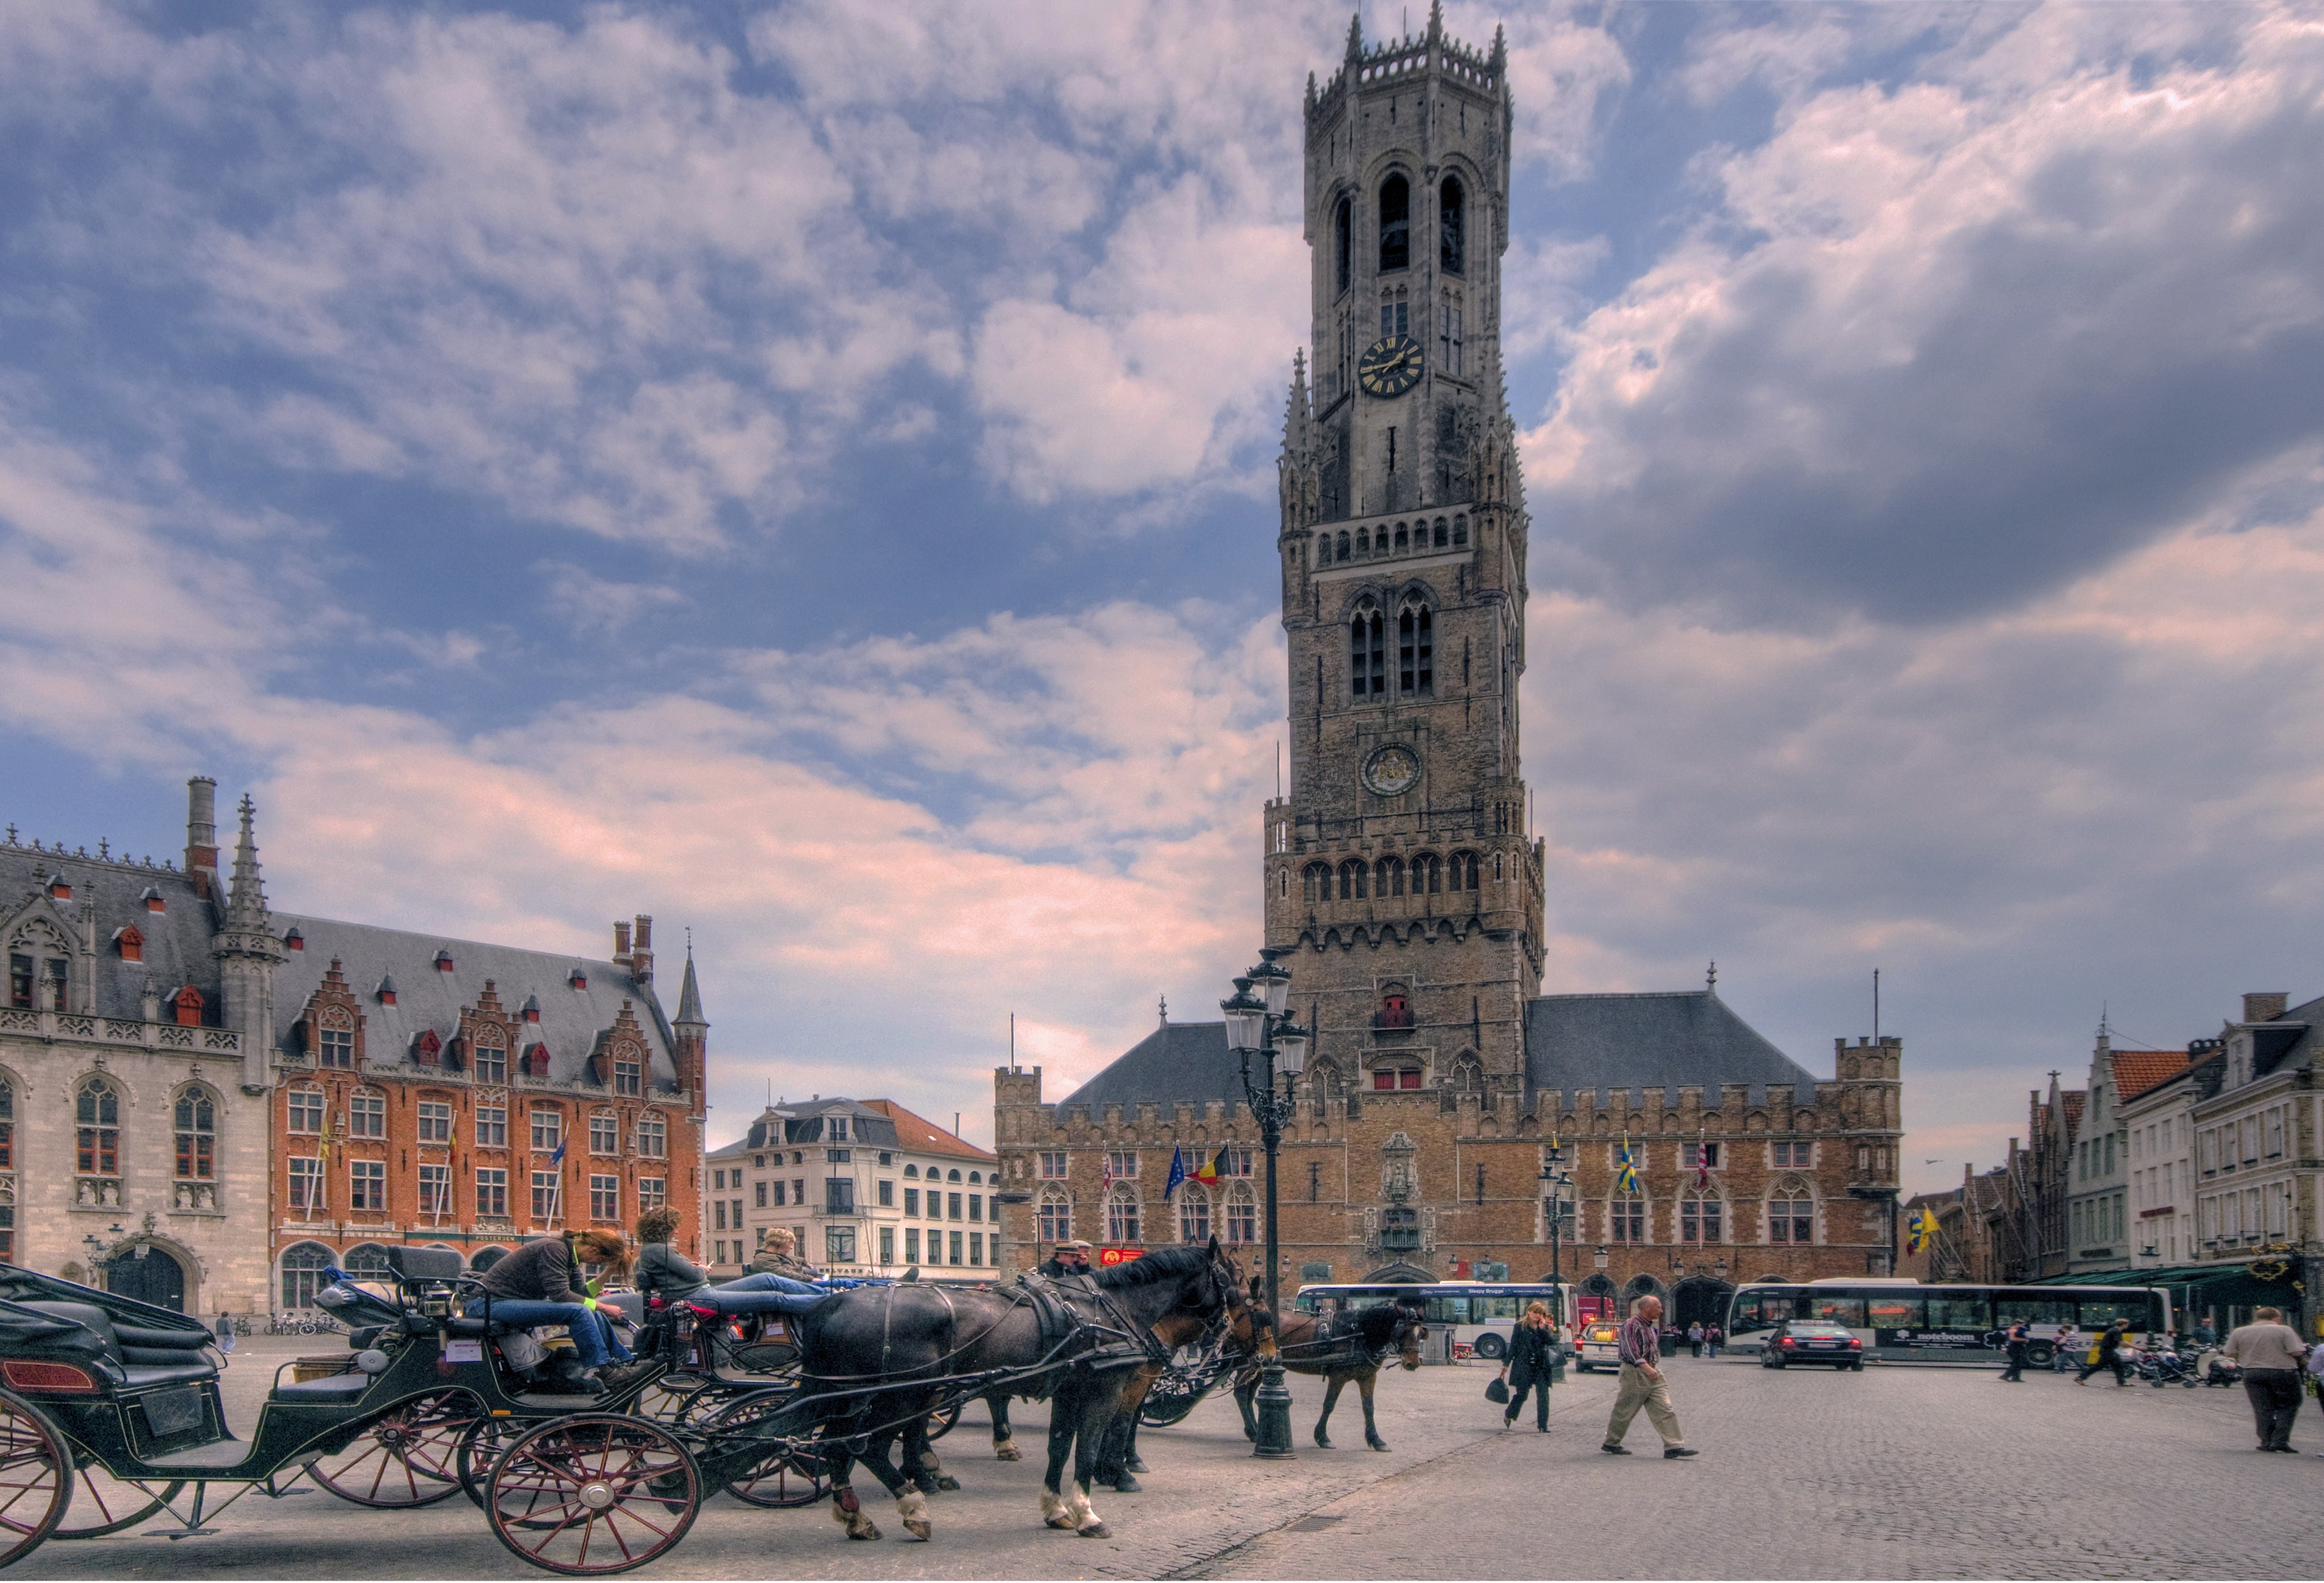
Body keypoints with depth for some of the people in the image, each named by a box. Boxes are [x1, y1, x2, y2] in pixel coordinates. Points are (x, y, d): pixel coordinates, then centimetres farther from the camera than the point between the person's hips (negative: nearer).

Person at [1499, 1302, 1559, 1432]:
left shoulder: (1546, 1328, 10)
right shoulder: (1520, 1327, 2)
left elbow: (1552, 1342, -4)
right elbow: (1513, 1346, 4)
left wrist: (1543, 1329, -10)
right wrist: (1507, 1363, 4)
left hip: (1541, 1367, 2)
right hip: (1523, 1367, -2)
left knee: (1543, 1395, -5)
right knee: (1521, 1394, 3)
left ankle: (1543, 1424, 2)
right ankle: (1508, 1417, 27)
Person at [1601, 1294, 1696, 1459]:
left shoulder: (1651, 1327, 16)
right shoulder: (1631, 1325, -13)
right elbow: (1632, 1351, -23)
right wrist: (1646, 1368, -31)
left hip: (1653, 1372, 9)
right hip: (1635, 1373, -9)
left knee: (1664, 1409, -1)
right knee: (1625, 1411, 1)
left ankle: (1674, 1446, -4)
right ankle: (1610, 1443, 14)